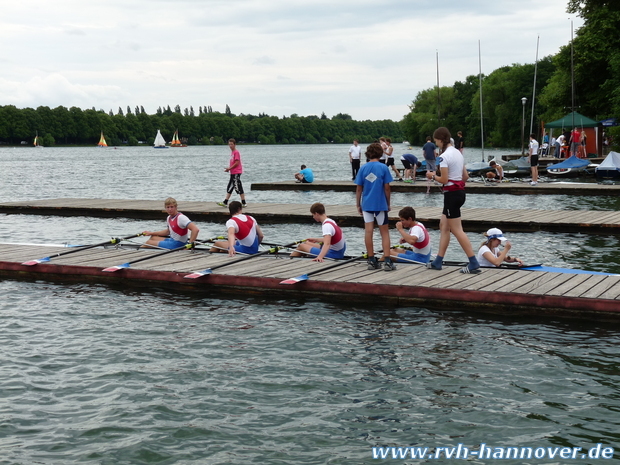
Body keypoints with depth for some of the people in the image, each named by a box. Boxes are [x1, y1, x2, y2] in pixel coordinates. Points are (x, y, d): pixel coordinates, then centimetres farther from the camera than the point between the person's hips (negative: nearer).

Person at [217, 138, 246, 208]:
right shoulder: (232, 152, 16)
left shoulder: (236, 152, -12)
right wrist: (228, 168, 7)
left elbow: (237, 163, -18)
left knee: (238, 188, -8)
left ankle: (243, 203, -4)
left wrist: (229, 168, -15)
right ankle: (225, 202, 12)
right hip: (233, 173, 10)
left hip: (236, 173, -10)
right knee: (229, 188, 10)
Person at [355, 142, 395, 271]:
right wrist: (388, 204, 8)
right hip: (380, 204, -2)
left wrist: (358, 205, 11)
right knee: (384, 232, 4)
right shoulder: (384, 168, -5)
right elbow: (387, 188, -3)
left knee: (368, 232, 3)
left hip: (366, 204, 2)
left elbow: (359, 189, 3)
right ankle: (387, 262, -3)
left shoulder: (363, 168, 2)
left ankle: (371, 261, 7)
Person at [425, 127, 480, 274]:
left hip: (451, 194, -10)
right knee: (443, 225, 15)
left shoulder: (444, 156, -16)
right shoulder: (458, 153, 12)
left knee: (457, 230, -5)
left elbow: (444, 180, -18)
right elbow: (465, 176, 13)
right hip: (460, 191, 10)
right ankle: (438, 261, 19)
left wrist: (433, 176, -1)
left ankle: (473, 263, -7)